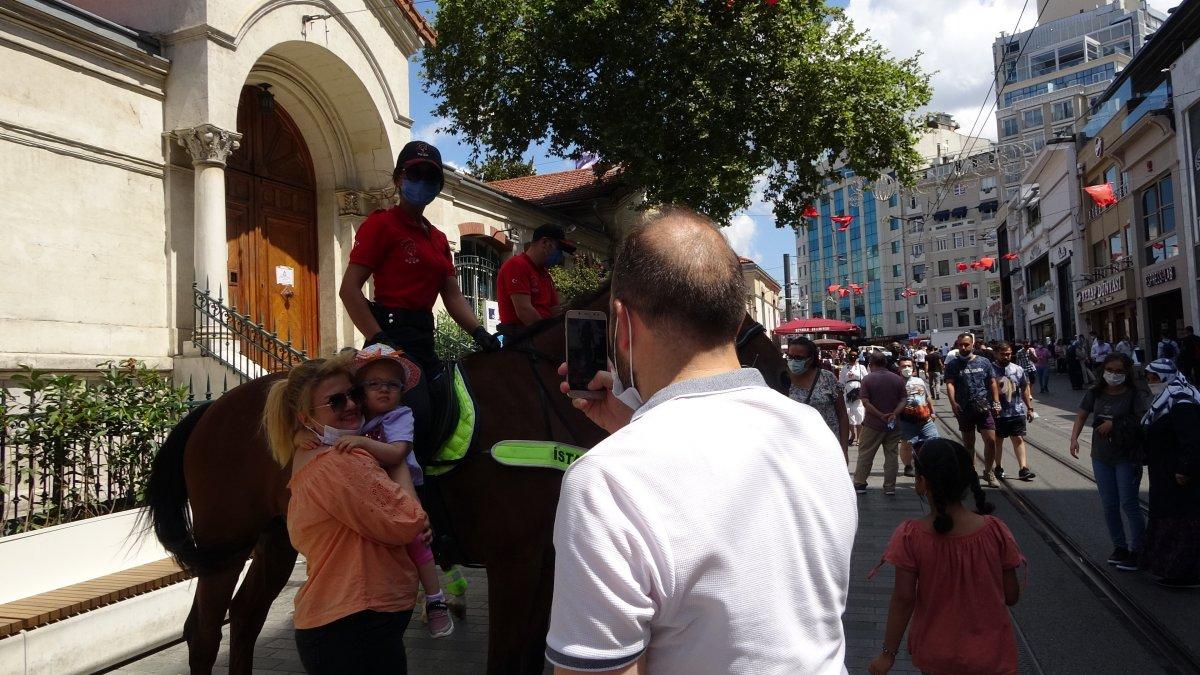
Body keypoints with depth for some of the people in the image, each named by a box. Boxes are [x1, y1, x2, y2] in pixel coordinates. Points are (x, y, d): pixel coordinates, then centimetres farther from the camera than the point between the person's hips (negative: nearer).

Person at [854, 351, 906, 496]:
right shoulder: (898, 379, 3)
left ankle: (859, 483, 12)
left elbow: (865, 402, -14)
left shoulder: (867, 379, -7)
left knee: (865, 454, 8)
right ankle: (890, 487, 12)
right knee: (891, 455, 9)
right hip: (893, 425, 3)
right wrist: (894, 414, -15)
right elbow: (903, 401, -4)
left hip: (873, 424, -2)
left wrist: (881, 415, -16)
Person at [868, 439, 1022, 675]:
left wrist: (888, 653, -5)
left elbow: (903, 599, -16)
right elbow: (1011, 596, -7)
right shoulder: (996, 531, -15)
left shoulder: (909, 536, -20)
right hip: (989, 656, 0)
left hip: (934, 655, 0)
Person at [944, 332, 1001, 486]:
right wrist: (953, 402, -24)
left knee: (991, 440, -5)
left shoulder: (984, 362, 8)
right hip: (964, 410, -1)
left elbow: (992, 383, 9)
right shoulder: (952, 365, 2)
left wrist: (996, 402, 0)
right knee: (968, 443, 9)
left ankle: (988, 472, 12)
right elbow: (950, 384, -9)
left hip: (984, 408, 1)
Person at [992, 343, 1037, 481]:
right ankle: (999, 468, 19)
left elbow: (1025, 390, 14)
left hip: (1017, 412, 2)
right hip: (997, 413, -2)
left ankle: (1023, 469, 1)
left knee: (1019, 439, 0)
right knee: (998, 441, 8)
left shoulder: (1018, 370, 6)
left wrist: (1029, 408, 12)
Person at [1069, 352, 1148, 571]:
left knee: (1129, 504, -3)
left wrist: (1114, 423, -20)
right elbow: (1081, 416, 6)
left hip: (1126, 457, -5)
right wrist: (1074, 438, -8)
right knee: (1109, 506, 11)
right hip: (1101, 457, 5)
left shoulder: (1134, 395, -10)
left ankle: (1136, 551, 9)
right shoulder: (1095, 393, 3)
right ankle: (1120, 547, 25)